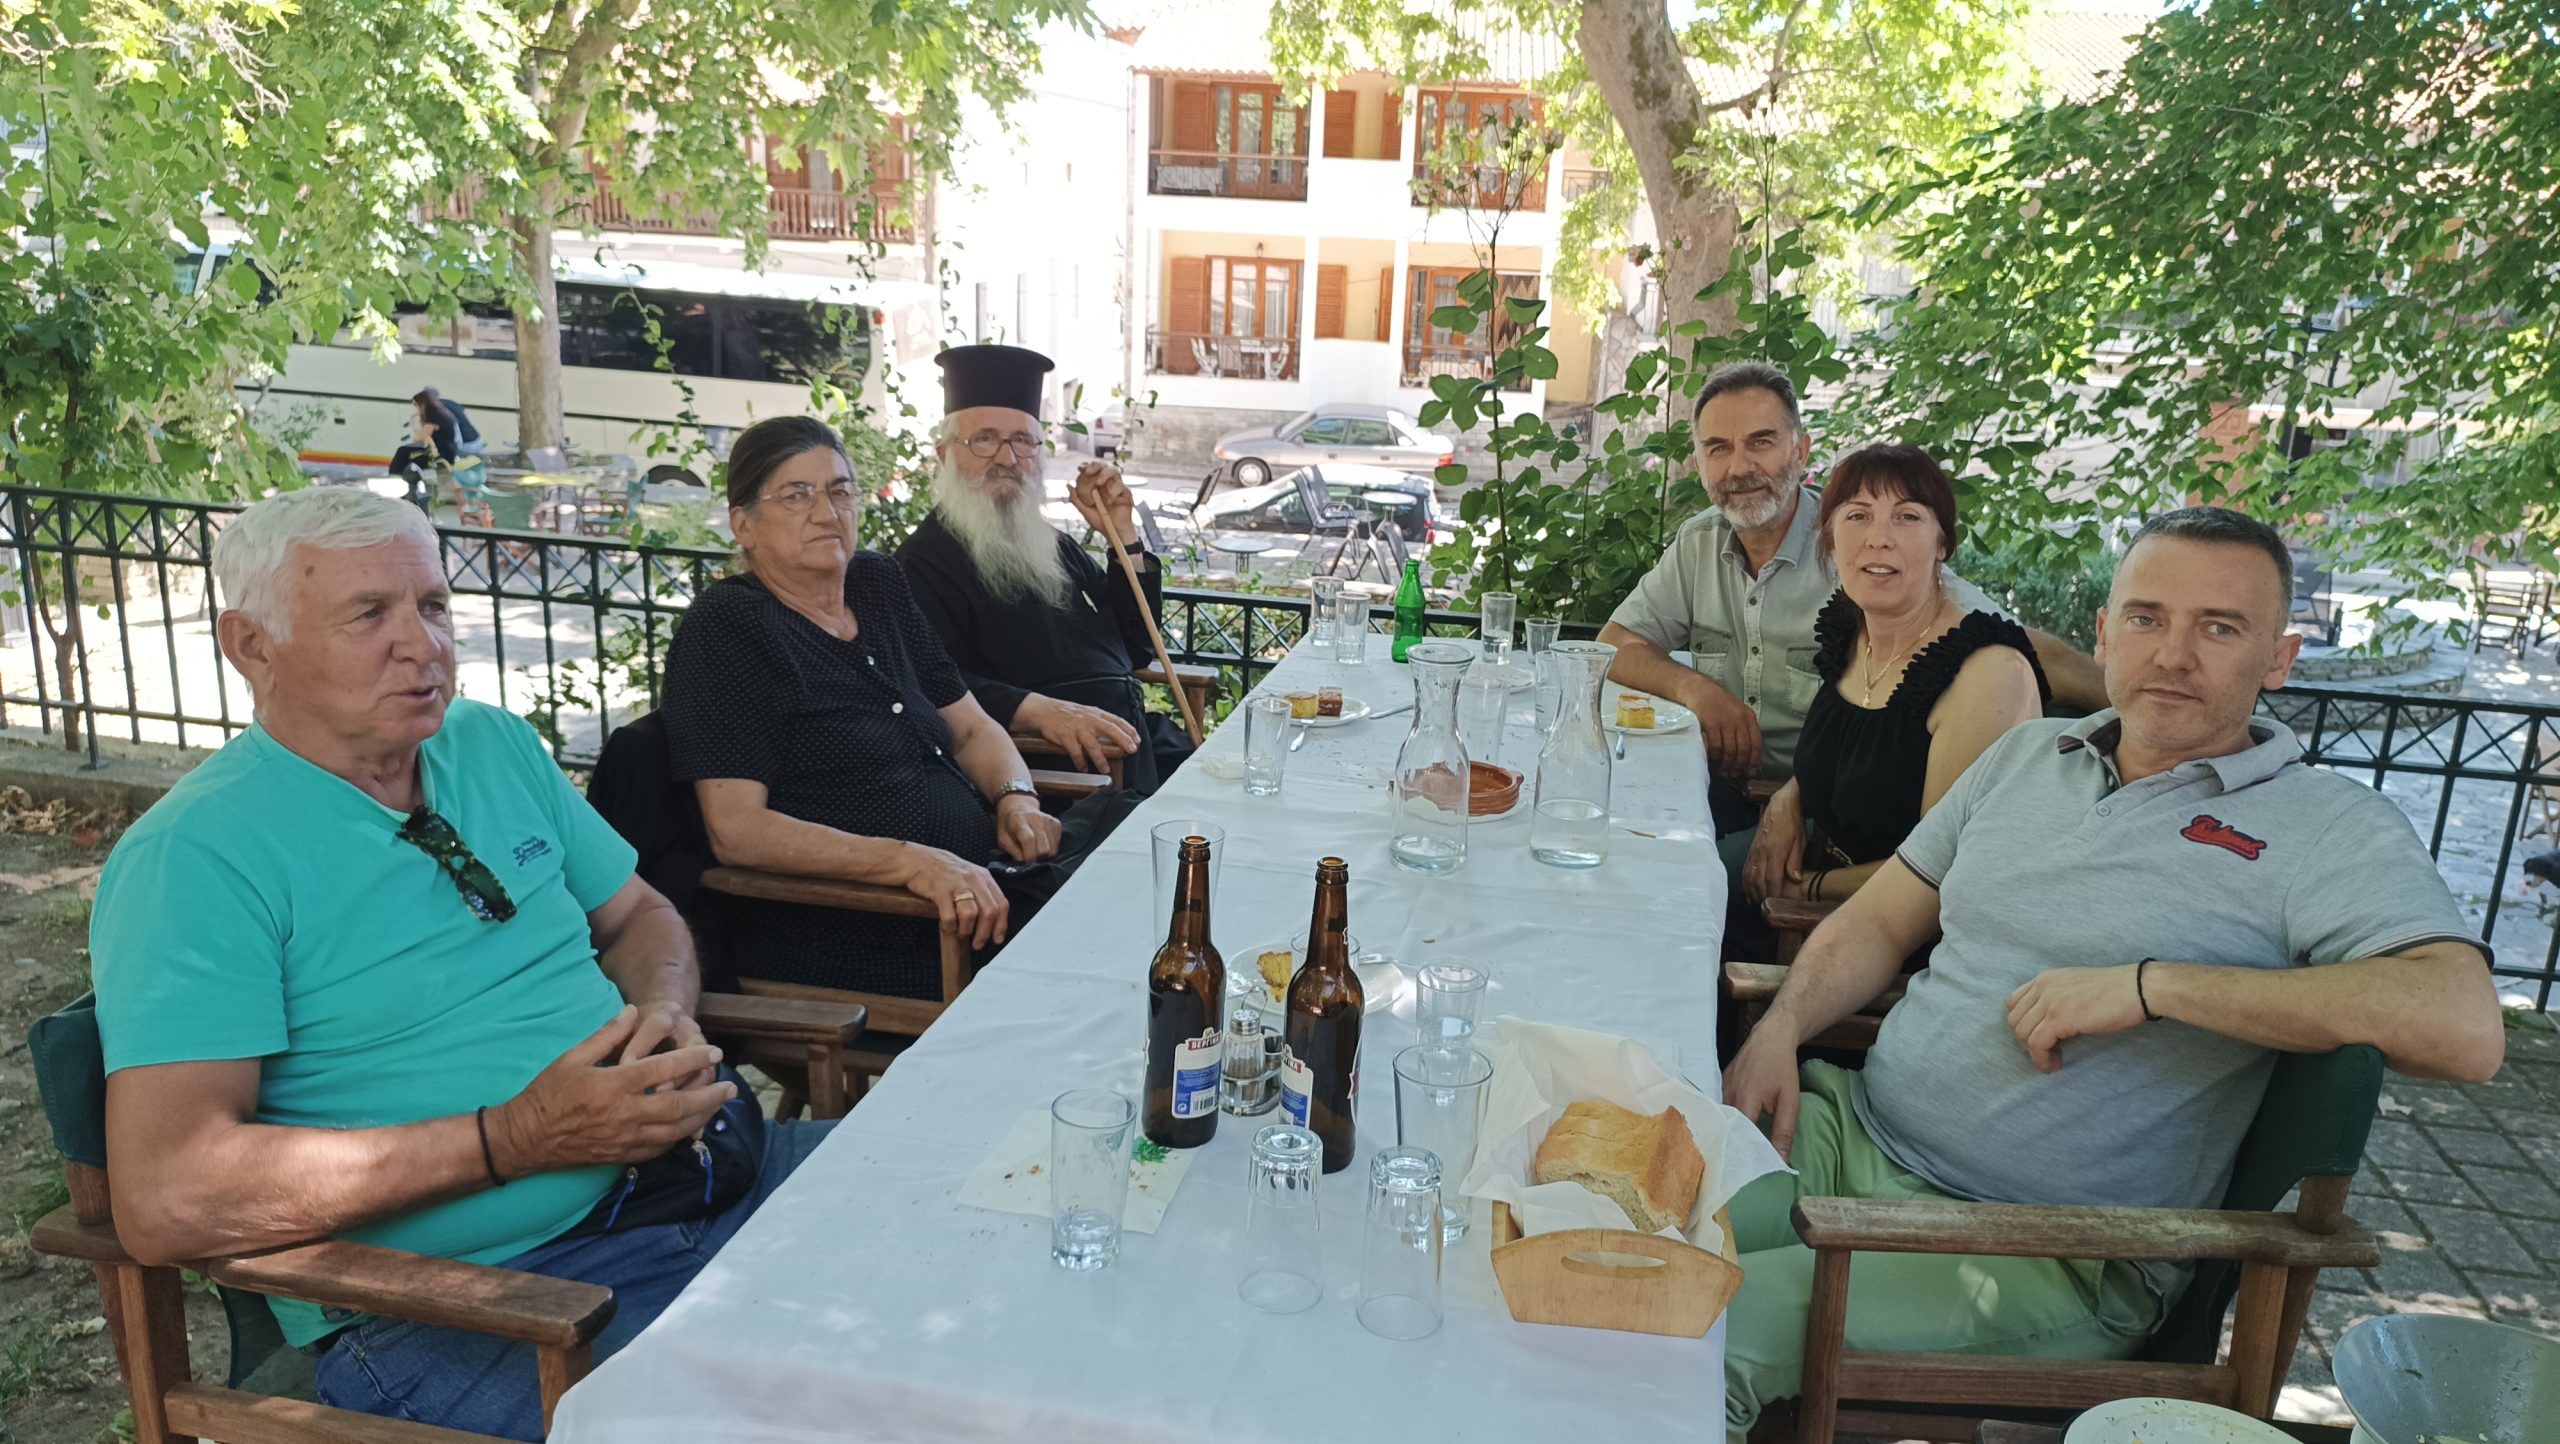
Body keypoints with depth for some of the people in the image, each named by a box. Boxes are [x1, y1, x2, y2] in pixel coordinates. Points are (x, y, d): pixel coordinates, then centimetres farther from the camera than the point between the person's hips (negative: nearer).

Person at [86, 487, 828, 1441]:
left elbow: (640, 917, 23)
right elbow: (165, 1201, -18)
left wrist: (665, 1013, -2)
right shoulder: (194, 854, -9)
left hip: (682, 1172, 7)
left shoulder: (497, 746, 12)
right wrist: (514, 1140, -21)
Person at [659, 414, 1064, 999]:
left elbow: (972, 728, 21)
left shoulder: (878, 585, 15)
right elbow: (735, 830, -16)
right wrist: (910, 862, -25)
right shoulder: (724, 628, -6)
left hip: (978, 886, 8)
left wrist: (1016, 798, -2)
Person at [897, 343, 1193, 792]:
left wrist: (1122, 534, 12)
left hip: (1134, 735, 8)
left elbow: (1136, 649, 20)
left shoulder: (1050, 542, 21)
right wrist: (1040, 710, -31)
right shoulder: (924, 561, -3)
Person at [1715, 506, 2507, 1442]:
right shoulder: (2028, 752, 13)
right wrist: (1779, 1032, -1)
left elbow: (2466, 1029, -22)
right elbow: (1880, 920, 17)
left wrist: (2152, 985, -24)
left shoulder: (2328, 829, -5)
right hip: (1850, 1128, 6)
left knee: (1717, 1330, -26)